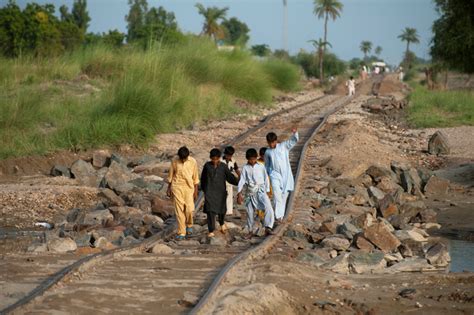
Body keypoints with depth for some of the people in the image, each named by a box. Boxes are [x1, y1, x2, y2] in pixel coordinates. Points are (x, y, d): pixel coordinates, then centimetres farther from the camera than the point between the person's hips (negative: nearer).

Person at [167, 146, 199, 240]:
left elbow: (195, 178, 3)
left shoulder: (193, 162, -5)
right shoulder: (174, 161, -4)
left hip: (189, 187, 0)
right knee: (179, 210, -3)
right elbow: (171, 175, 6)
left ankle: (189, 225, 26)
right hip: (177, 187, 0)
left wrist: (196, 191, 4)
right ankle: (181, 232, 3)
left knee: (189, 209, -6)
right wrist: (169, 188, 8)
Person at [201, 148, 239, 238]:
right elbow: (203, 178, 13)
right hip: (210, 192, -1)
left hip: (221, 191, 1)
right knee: (210, 211, -10)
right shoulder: (207, 166, 1)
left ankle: (222, 223, 44)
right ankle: (211, 231, -7)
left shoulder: (223, 166, 0)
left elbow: (230, 177, 3)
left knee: (221, 210, 12)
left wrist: (238, 182, -8)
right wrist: (204, 189, 19)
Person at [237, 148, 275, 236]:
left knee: (268, 207, -21)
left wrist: (267, 191, 10)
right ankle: (250, 230, 22)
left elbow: (266, 179, 11)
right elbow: (242, 180, 2)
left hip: (260, 190, -1)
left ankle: (268, 228, -23)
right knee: (250, 212, 6)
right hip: (250, 191, 1)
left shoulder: (261, 167, 5)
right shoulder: (245, 168, 5)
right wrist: (239, 194, -5)